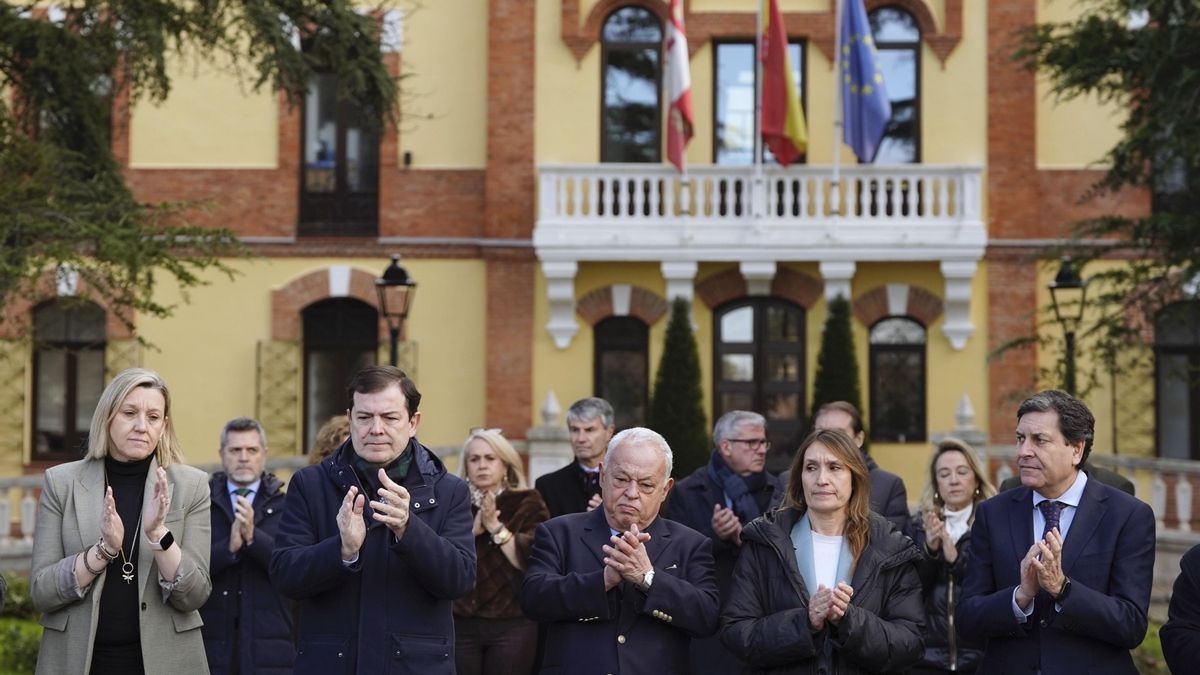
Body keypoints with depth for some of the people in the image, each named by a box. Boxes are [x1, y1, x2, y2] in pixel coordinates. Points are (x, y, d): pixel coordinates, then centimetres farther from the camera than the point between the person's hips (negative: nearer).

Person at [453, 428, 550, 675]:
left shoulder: (527, 503, 4)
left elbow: (529, 561, -8)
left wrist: (496, 526, -14)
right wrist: (472, 530, -13)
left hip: (512, 625, -1)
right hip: (461, 624, 2)